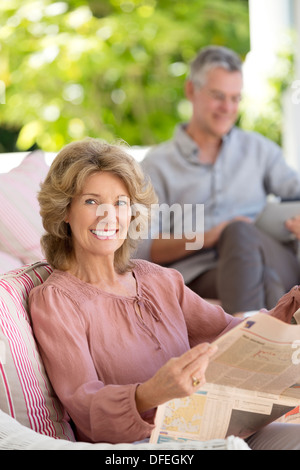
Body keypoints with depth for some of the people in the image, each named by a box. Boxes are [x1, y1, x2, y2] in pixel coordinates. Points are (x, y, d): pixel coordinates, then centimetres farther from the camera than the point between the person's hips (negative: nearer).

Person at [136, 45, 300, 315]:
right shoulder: (157, 164, 15)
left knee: (239, 231, -35)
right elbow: (144, 250, 5)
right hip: (199, 274, -2)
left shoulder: (259, 149, 25)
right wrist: (207, 237, -12)